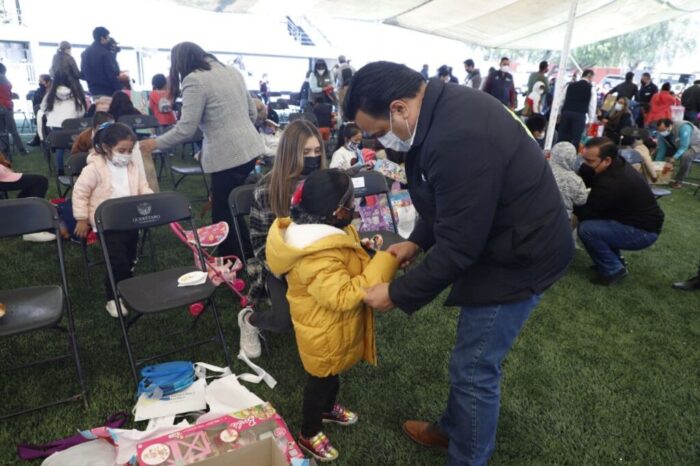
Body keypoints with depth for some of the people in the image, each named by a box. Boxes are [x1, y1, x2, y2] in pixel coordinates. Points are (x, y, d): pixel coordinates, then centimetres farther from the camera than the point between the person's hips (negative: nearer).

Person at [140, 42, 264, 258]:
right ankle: (245, 257, 29)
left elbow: (186, 129, -13)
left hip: (228, 156, -8)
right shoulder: (231, 70, 14)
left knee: (224, 215, 4)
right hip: (250, 149, 9)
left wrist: (155, 143, 1)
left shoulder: (194, 80, -9)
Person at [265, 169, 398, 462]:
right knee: (321, 379, 15)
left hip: (334, 327, 9)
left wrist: (370, 252, -5)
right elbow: (343, 296, -37)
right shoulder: (317, 257, -38)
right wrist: (383, 263, -36)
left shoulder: (321, 229, -6)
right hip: (324, 332, -9)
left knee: (333, 374, 31)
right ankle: (309, 434, 42)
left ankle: (328, 408, 60)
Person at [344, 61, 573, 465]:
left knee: (474, 369, 4)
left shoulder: (459, 139, -34)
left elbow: (457, 247, -27)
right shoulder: (445, 108, 0)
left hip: (519, 255, -10)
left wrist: (398, 294, -15)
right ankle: (455, 429, 45)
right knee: (473, 359, 23)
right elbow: (447, 201, 13)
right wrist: (416, 241, 6)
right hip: (498, 239, 10)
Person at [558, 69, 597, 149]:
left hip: (566, 113, 3)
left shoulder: (570, 85, 12)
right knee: (575, 138, 0)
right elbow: (592, 106, 2)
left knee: (562, 137, 8)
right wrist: (590, 121, 6)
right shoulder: (591, 88, 4)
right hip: (579, 115, -3)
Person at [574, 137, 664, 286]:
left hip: (643, 231, -10)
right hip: (632, 220, 10)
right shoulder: (614, 166, -4)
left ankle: (614, 270, -3)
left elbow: (587, 213, -24)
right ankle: (614, 261, 18)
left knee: (586, 228, -24)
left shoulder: (613, 183, -32)